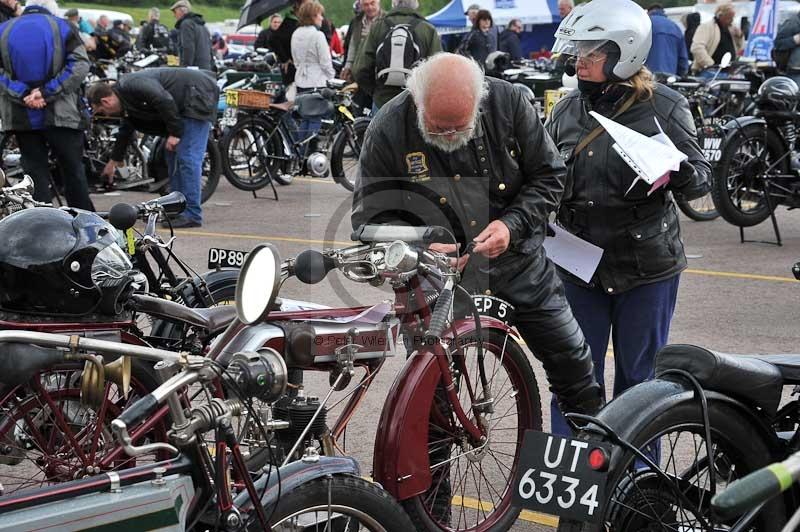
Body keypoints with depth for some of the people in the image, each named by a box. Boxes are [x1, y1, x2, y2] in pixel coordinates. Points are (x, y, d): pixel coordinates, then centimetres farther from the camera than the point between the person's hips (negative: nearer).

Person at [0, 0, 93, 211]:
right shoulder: (63, 27, 1)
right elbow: (80, 66, -10)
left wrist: (23, 94, -11)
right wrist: (46, 91, -13)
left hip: (20, 117, 1)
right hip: (61, 115, -1)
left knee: (35, 173, 7)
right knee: (73, 171, 10)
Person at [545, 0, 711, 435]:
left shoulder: (663, 108, -6)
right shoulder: (566, 111, 5)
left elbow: (701, 180, -4)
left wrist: (675, 173, -25)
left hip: (646, 269, -3)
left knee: (638, 377, 10)